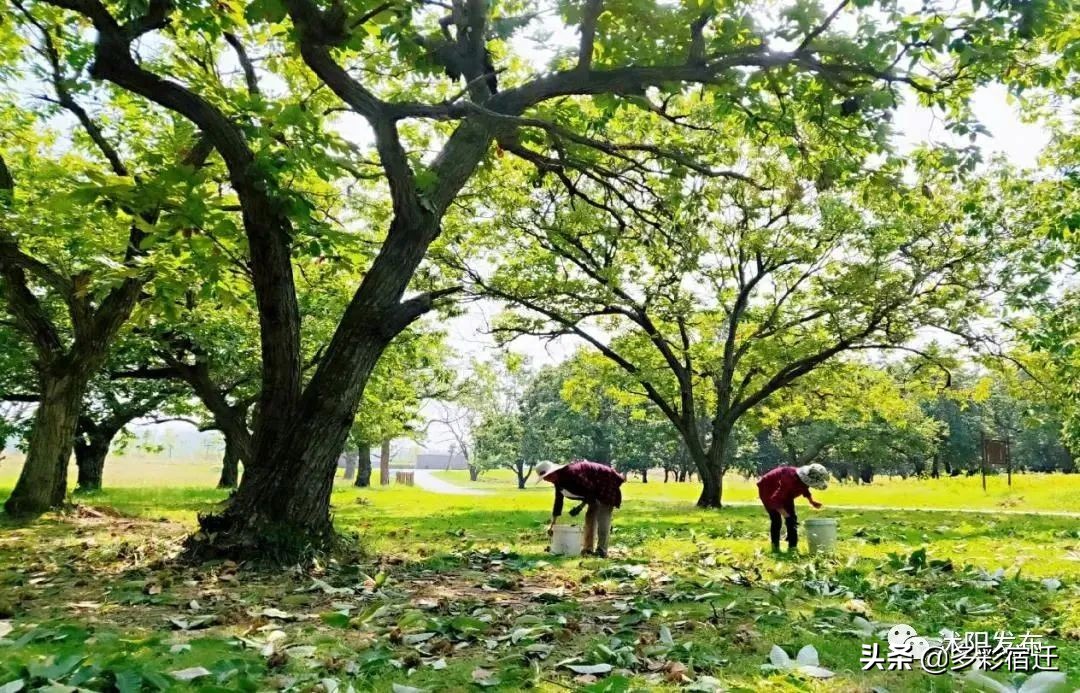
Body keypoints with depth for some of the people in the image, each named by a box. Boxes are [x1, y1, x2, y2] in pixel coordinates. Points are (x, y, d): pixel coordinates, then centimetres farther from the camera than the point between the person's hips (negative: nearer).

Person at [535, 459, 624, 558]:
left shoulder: (571, 473, -30)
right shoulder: (559, 481, 0)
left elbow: (591, 489, -26)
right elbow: (558, 502, 8)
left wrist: (581, 506, -19)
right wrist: (552, 524, 9)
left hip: (607, 483, -10)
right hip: (597, 490, 10)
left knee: (602, 517, -14)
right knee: (590, 516, 9)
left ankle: (602, 551, -13)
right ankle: (588, 548, 14)